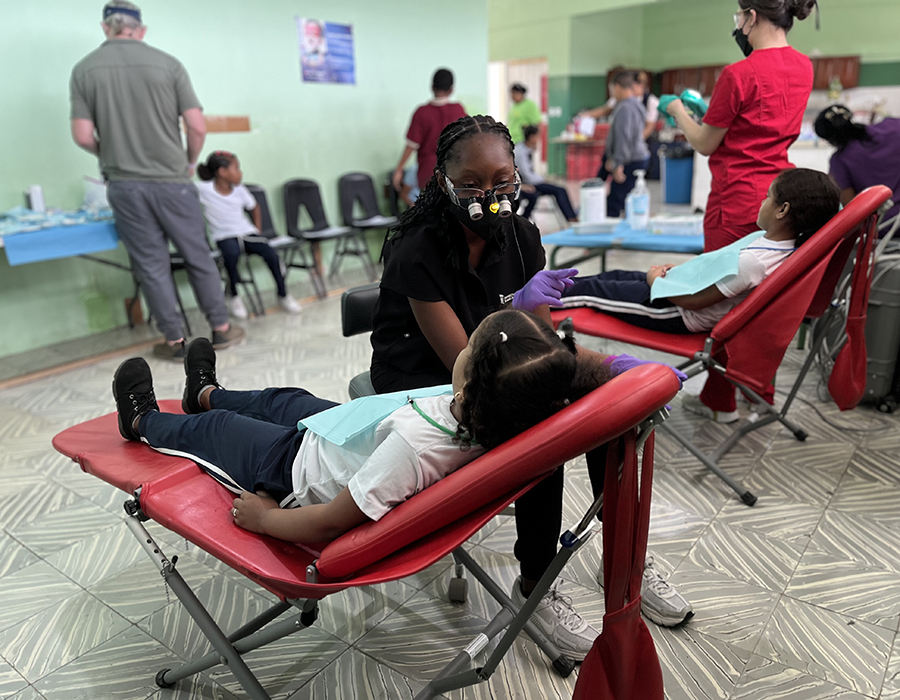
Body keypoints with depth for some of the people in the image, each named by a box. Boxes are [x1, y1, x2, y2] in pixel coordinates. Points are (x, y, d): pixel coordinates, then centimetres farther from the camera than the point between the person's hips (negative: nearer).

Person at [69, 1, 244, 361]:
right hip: (172, 180, -1)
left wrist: (112, 157, 18)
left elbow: (83, 136, -2)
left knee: (151, 265, 7)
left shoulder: (84, 69, 2)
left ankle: (176, 341, 12)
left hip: (124, 185, 1)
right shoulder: (167, 64, -1)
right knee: (197, 256, 10)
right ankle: (221, 328, 18)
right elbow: (197, 127, -4)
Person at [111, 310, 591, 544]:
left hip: (297, 472, -6)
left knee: (213, 427, 21)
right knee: (283, 399, 31)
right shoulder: (509, 420, -28)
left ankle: (142, 420, 58)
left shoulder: (411, 444, -47)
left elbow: (329, 524, -35)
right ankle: (204, 393, 67)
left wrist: (263, 518, -20)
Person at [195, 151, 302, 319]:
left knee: (272, 255, -21)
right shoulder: (204, 189, -11)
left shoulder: (240, 190, 3)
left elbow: (254, 208, 19)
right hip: (225, 236, -4)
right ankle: (233, 296, -14)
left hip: (247, 232, 4)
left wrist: (258, 231, 12)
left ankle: (283, 295, 2)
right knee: (232, 253, -38)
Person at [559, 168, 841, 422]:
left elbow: (694, 300, -25)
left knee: (591, 289, 6)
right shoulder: (787, 246, -5)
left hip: (677, 314, -9)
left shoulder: (752, 261, -34)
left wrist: (656, 280, -10)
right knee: (616, 276, 22)